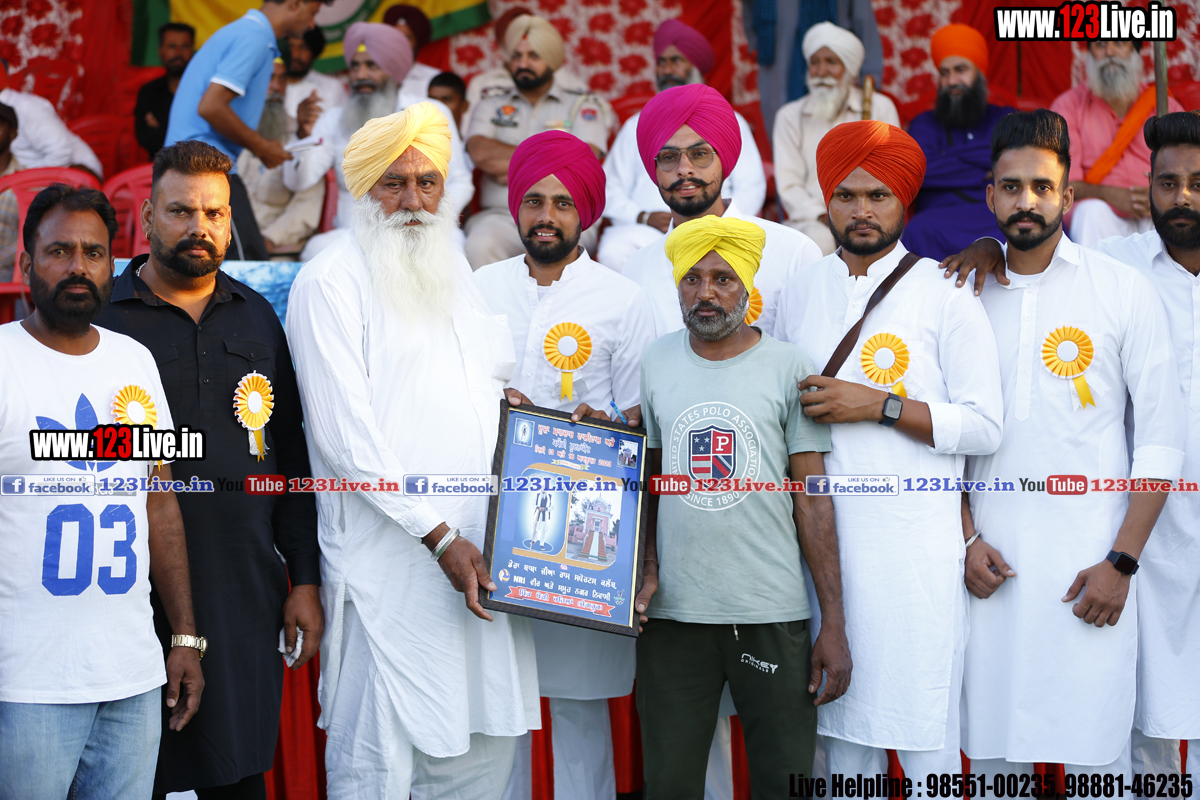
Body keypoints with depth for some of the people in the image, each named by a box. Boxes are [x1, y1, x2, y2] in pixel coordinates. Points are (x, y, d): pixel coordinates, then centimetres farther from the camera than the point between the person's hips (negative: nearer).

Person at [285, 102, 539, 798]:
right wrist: (439, 537, -15)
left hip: (480, 552, 7)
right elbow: (345, 436, -12)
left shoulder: (455, 270, 18)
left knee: (486, 744, 9)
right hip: (393, 560, -7)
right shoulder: (331, 281, -5)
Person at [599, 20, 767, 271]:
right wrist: (644, 217, -6)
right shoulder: (636, 126, 25)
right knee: (613, 252, -33)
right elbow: (611, 192, 16)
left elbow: (750, 190, 11)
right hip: (643, 230, 1)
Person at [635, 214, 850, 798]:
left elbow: (813, 498, 0)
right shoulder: (656, 362, 8)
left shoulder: (788, 367, 1)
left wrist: (834, 623, -5)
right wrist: (647, 569, -3)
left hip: (773, 616, -2)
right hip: (673, 614, 2)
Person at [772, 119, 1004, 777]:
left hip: (916, 546, -4)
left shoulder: (945, 294, 0)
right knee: (843, 723, 8)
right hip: (824, 539, 4)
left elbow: (984, 427, -6)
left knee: (925, 733, -3)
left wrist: (879, 405, -12)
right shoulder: (801, 290, 12)